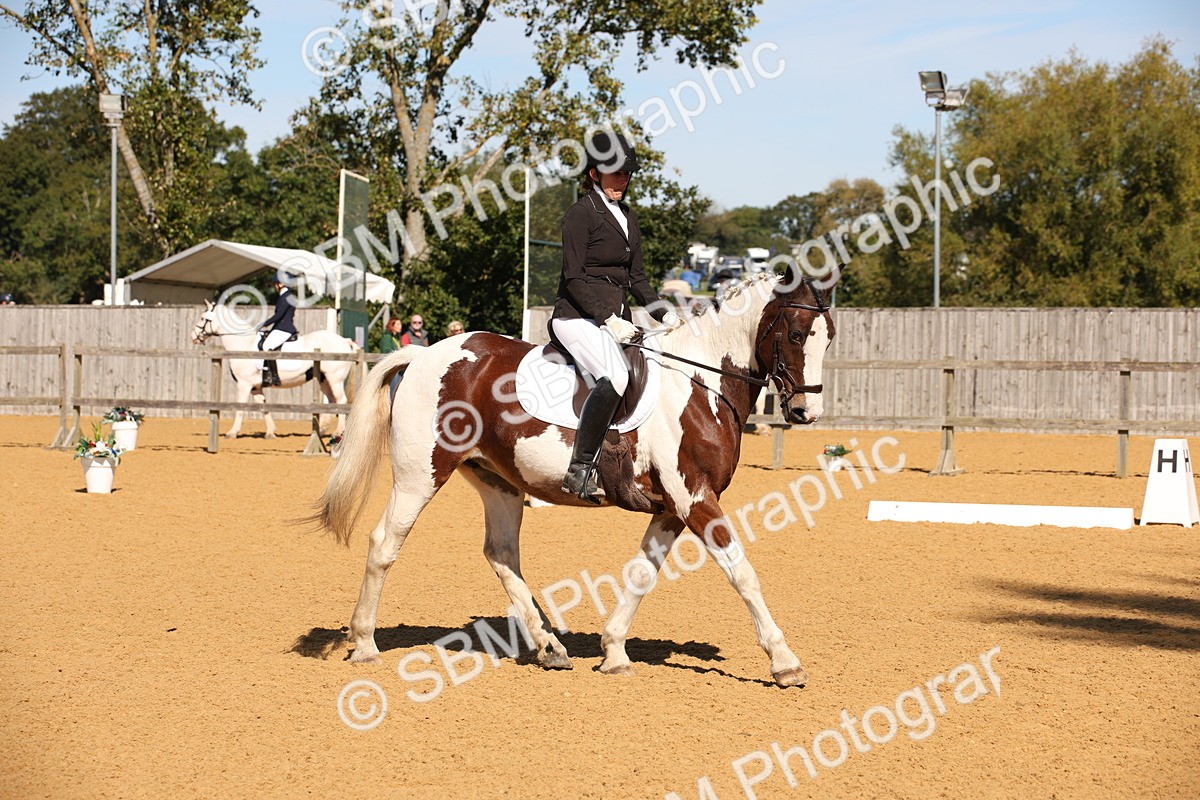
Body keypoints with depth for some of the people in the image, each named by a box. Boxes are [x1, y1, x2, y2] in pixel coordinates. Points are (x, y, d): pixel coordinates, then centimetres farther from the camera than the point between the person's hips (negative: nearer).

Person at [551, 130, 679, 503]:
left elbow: (636, 277, 21)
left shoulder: (628, 217, 18)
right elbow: (574, 279, -13)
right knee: (614, 377, -32)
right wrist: (609, 319, -21)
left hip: (616, 318, 9)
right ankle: (580, 471, -32)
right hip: (578, 316, -9)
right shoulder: (581, 214, -6)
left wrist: (663, 314, 6)